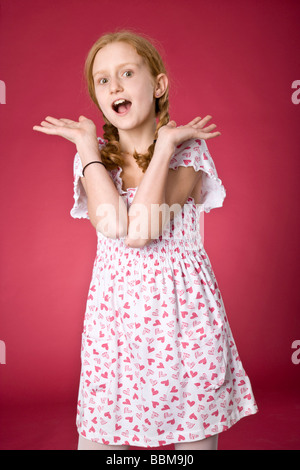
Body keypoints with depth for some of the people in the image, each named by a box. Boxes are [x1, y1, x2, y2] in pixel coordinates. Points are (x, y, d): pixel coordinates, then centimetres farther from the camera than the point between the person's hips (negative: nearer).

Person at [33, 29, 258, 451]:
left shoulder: (189, 150, -2)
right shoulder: (93, 156, 5)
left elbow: (141, 231, -19)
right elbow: (111, 223, -17)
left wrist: (165, 143, -15)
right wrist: (86, 143, -9)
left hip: (183, 310, -1)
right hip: (115, 312, 2)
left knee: (196, 435, 10)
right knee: (98, 437, 8)